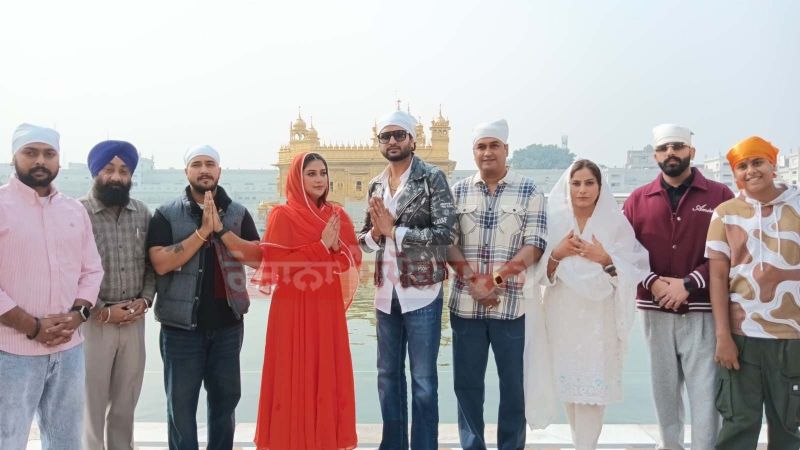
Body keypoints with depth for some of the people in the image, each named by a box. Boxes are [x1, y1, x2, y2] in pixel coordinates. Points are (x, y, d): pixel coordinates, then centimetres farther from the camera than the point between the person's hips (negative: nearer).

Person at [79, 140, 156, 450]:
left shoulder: (142, 213, 6)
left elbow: (153, 264, 10)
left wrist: (145, 300, -5)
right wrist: (103, 310, -13)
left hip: (134, 320, 4)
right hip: (94, 320, -4)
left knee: (125, 404, 15)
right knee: (92, 403, 5)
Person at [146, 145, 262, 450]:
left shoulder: (238, 213, 4)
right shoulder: (167, 214, -3)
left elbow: (257, 258, -6)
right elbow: (161, 263, -15)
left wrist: (220, 229, -17)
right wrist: (203, 231, -19)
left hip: (228, 324, 3)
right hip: (182, 325, -2)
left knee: (226, 396, 14)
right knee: (181, 401, 6)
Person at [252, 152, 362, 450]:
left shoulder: (337, 215, 10)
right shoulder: (282, 216, -5)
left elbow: (354, 260, 7)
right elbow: (277, 265, -14)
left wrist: (337, 246, -13)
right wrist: (322, 246, -16)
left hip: (328, 309, 5)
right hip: (294, 310, -5)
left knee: (329, 377, 8)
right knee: (295, 378, 0)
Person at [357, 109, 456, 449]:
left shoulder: (432, 178, -7)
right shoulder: (376, 186, 10)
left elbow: (444, 233, -17)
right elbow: (364, 238, 12)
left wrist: (393, 230, -17)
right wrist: (375, 233, -10)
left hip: (421, 292, -6)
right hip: (385, 294, 6)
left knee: (423, 379, 4)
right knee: (388, 374, 15)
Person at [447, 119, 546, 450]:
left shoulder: (529, 192, 1)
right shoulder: (458, 191, 7)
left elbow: (535, 245, -5)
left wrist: (496, 279, -17)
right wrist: (473, 280, -13)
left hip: (512, 304, -2)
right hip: (465, 303, 2)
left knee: (513, 384, 6)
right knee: (467, 383, 10)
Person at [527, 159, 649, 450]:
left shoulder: (616, 223, -2)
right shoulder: (553, 221, 2)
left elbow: (634, 273, -3)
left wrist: (606, 260, -19)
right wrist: (556, 254, -16)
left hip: (599, 318, -2)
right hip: (562, 317, 2)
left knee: (593, 385, -6)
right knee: (567, 383, 9)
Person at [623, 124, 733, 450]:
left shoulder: (719, 196, 1)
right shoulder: (638, 199, 7)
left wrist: (689, 284, -14)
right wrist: (652, 283, -12)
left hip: (702, 310, -2)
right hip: (655, 310, 3)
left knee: (704, 391, -2)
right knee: (664, 388, 12)